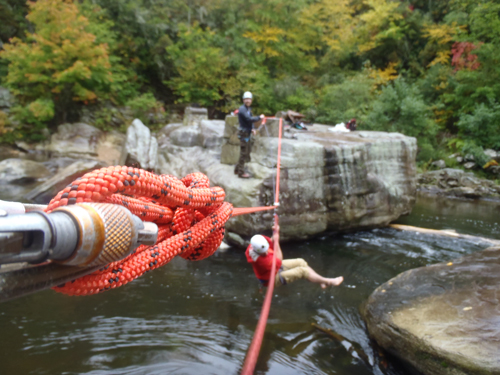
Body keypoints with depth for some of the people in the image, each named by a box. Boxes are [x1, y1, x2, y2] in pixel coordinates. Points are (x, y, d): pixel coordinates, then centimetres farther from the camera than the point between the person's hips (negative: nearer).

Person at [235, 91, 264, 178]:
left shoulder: (249, 109, 14)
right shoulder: (242, 109, -17)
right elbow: (249, 119, -28)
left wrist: (253, 129, 2)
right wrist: (259, 117, -18)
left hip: (248, 133, 10)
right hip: (244, 133, -10)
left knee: (248, 151, 16)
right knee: (244, 153, -4)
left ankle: (237, 169, 27)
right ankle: (241, 172, 4)